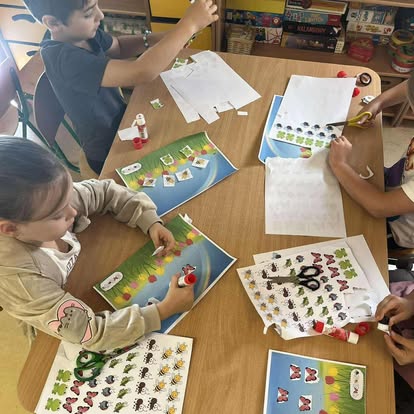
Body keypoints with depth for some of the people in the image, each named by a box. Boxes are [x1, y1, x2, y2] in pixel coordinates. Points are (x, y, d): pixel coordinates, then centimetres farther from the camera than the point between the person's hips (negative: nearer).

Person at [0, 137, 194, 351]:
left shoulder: (50, 200, -27)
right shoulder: (18, 279, -39)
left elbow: (107, 192, -11)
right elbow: (91, 333, -35)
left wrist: (151, 222, -24)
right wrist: (165, 309, -36)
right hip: (64, 341, -4)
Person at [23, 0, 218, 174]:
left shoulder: (83, 32, -9)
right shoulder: (62, 57, -34)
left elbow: (118, 47, 10)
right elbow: (141, 73, -41)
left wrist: (152, 40, -10)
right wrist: (189, 24, -35)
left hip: (122, 118, 7)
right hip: (109, 153, -7)